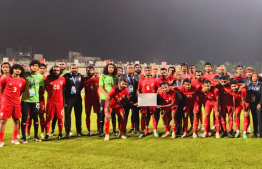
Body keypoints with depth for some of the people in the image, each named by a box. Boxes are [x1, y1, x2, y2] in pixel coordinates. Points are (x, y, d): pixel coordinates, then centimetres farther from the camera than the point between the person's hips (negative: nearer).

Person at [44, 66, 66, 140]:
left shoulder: (62, 79, 5)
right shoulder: (48, 79, -1)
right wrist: (50, 92, 12)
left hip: (59, 101, 2)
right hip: (50, 101, -1)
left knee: (60, 118, 6)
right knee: (48, 118, 1)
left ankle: (60, 133, 20)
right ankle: (47, 134, 9)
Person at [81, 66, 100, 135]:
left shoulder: (98, 79, 0)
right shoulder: (84, 79, 3)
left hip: (96, 99, -1)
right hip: (87, 99, 1)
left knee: (98, 114, 1)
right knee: (88, 114, 3)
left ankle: (98, 129, 12)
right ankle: (88, 130, 11)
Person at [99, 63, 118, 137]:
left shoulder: (115, 78, 10)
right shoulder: (103, 77, 2)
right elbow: (100, 88, -5)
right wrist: (107, 94, -19)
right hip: (104, 98, -2)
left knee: (113, 114, 4)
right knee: (102, 115, 0)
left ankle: (114, 131, 14)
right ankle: (101, 131, 8)